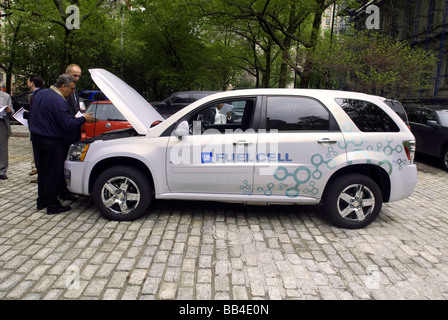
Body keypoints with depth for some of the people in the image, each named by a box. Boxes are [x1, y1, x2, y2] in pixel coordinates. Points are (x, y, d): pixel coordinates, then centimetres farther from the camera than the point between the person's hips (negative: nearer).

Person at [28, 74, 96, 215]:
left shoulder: (40, 94, 10)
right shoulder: (58, 101, -20)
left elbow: (31, 115, 19)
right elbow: (68, 124, -22)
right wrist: (83, 118, -10)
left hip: (37, 139, 9)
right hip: (51, 142, -9)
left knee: (42, 171, 19)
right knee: (53, 174, 1)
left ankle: (42, 201, 29)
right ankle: (52, 206, 9)